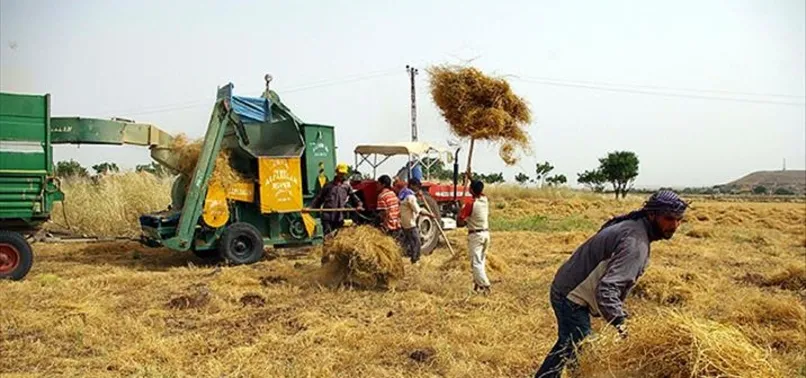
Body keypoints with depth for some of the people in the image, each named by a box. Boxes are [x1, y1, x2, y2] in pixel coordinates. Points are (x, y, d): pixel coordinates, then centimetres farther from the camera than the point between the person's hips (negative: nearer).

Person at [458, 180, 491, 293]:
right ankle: (478, 283, 22)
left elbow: (460, 218, -13)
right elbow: (480, 191, 24)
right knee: (481, 261, 16)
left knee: (476, 262, -7)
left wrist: (462, 209, 6)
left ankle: (485, 286, -17)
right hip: (486, 233, 7)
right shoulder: (484, 199, 2)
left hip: (475, 235, -7)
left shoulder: (470, 204, -17)